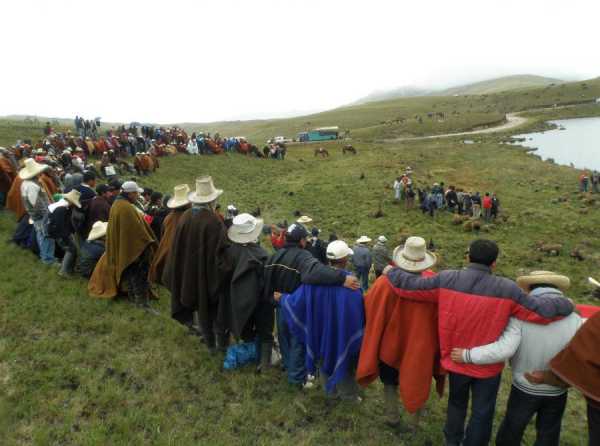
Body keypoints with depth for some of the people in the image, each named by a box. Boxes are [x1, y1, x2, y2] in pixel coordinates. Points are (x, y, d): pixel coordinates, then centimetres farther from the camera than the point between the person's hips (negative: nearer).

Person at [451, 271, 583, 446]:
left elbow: (504, 349, -29)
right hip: (557, 392, 2)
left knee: (511, 432, 21)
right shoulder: (574, 319, -15)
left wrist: (467, 355, -22)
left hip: (524, 389, -2)